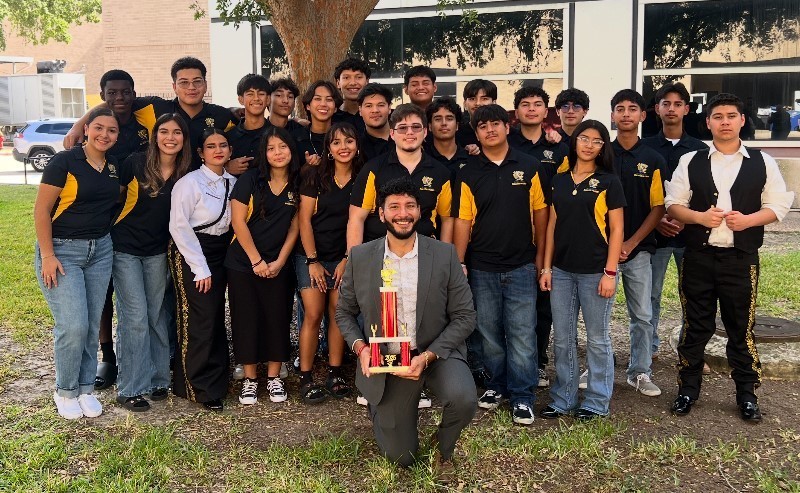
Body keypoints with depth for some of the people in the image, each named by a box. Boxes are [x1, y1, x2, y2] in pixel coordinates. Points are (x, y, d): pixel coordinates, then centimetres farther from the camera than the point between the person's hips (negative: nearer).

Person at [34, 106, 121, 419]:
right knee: (73, 325, -10)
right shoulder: (65, 162, -11)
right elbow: (41, 210, -11)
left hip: (100, 251, 5)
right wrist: (47, 256, -15)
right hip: (62, 251, -5)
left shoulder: (114, 166, 6)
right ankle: (65, 391, 11)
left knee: (92, 325, 8)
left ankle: (85, 389, 22)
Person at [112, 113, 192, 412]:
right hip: (125, 249, -3)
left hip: (158, 251, 3)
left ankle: (157, 378, 23)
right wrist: (108, 234, -4)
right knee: (135, 316, -6)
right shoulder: (136, 163, -13)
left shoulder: (186, 174, -4)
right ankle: (130, 389, 4)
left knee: (157, 315, 9)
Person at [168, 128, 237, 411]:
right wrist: (201, 268, -14)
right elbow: (179, 226, -13)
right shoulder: (190, 182, -11)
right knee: (199, 320, -6)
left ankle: (216, 380, 24)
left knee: (217, 319, 11)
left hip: (220, 255, 6)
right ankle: (198, 387, 8)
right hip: (190, 253, -6)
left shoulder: (232, 183, 7)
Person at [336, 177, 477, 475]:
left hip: (437, 354, -1)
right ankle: (380, 406, 42)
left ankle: (443, 449, 4)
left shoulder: (445, 255, -9)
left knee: (463, 401, -33)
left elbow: (465, 316, -8)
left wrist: (428, 356, -20)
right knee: (400, 457, 8)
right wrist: (360, 347, -13)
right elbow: (344, 312, 6)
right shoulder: (360, 257, -5)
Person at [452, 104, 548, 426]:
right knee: (489, 332, 11)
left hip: (521, 265, -1)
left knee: (522, 333, -1)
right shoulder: (469, 173, 1)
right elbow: (462, 220, 0)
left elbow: (540, 212, 5)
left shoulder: (528, 167, 2)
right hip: (482, 267, 1)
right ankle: (496, 384, 29)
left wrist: (540, 255, 3)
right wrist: (459, 263, -4)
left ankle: (522, 397, 9)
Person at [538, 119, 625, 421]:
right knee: (562, 339, 10)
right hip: (562, 271, 4)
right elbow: (552, 225, 11)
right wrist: (546, 267, 6)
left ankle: (596, 402, 19)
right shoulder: (560, 180, 9)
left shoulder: (609, 182, -2)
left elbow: (616, 230, -5)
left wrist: (610, 272, -11)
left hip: (595, 271, -4)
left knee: (597, 339, 6)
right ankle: (562, 399, 23)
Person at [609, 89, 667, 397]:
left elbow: (658, 208, -1)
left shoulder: (653, 160, 2)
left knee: (642, 316, 7)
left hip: (638, 249, 1)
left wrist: (631, 243, -9)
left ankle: (641, 372, 21)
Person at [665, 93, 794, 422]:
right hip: (698, 257, 1)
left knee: (741, 327, 7)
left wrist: (747, 220, -13)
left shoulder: (762, 162, 5)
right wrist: (700, 217, -14)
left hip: (741, 259, 0)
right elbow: (673, 205, 4)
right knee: (696, 326, 9)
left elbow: (778, 205, 4)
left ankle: (746, 394, 21)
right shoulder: (690, 162, 5)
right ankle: (688, 389, 22)